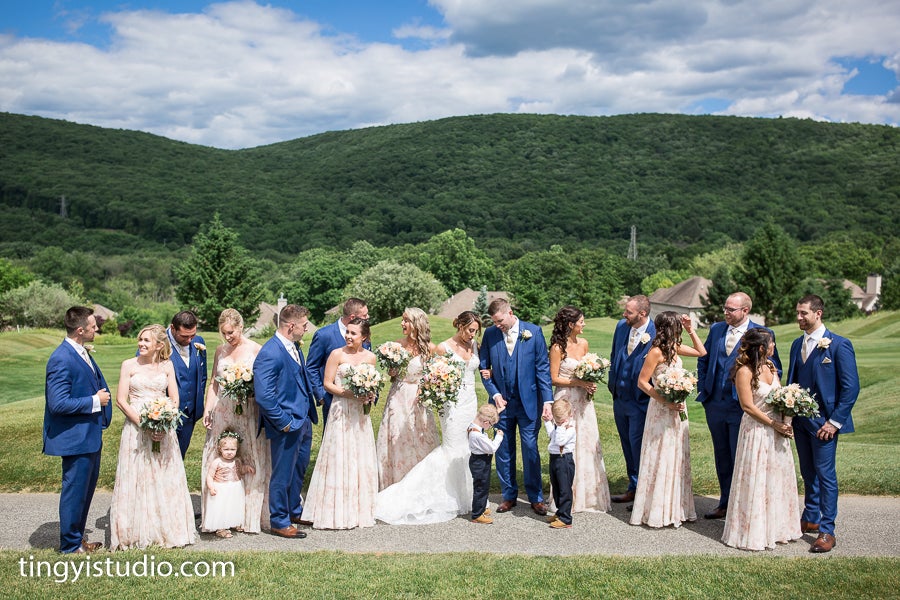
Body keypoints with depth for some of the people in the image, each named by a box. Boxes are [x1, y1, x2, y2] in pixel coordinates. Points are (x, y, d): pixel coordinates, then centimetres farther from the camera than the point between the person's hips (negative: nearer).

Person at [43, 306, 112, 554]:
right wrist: (95, 401, -19)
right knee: (74, 491, 4)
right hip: (76, 437, -10)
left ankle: (77, 537, 36)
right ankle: (70, 546, 20)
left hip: (90, 435, 10)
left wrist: (102, 395, 4)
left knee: (87, 487, 21)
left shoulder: (81, 353, 7)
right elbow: (58, 403, -27)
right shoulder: (62, 360, -23)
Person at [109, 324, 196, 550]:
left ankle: (168, 530, 17)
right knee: (136, 479, 1)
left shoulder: (167, 366, 5)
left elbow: (174, 400, 5)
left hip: (164, 429, 2)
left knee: (166, 479, 6)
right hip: (136, 427, -2)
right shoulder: (129, 365, 0)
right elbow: (121, 400, -5)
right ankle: (137, 533, 12)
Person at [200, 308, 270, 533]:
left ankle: (250, 516, 12)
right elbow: (214, 383, 14)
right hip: (222, 411, 4)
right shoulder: (221, 350, 10)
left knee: (250, 462, 1)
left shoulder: (256, 350, -3)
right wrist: (207, 409, 3)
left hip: (248, 412, -4)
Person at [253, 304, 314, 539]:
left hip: (302, 421, 10)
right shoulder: (270, 354, -24)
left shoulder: (294, 347, 7)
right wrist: (283, 422, -20)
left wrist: (307, 413, 15)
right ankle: (279, 522, 23)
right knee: (283, 475, 6)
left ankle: (294, 511, 42)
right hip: (286, 425, -9)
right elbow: (264, 395, -27)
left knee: (298, 469, 24)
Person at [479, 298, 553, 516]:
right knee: (503, 451, 9)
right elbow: (484, 367, 6)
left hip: (528, 402, -2)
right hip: (501, 402, 2)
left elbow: (543, 367, -4)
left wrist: (547, 399, -10)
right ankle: (509, 496, 22)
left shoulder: (533, 331, -5)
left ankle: (536, 497, 15)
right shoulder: (490, 334, 1)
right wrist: (494, 393, -7)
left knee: (530, 449, 2)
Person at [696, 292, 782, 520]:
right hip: (715, 405, 5)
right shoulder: (716, 329, 7)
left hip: (742, 407, -5)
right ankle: (725, 503, 28)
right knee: (722, 457, 16)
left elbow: (774, 370, -3)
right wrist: (702, 388, 9)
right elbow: (703, 359, 17)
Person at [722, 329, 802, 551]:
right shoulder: (745, 371, -17)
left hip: (777, 431, 8)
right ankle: (754, 533, 13)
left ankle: (777, 528, 28)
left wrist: (785, 421, -1)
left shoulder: (770, 366, 6)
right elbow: (748, 407, -17)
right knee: (756, 482, 1)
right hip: (756, 431, -8)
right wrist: (774, 424, -14)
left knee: (778, 478, 14)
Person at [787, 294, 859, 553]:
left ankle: (827, 531, 6)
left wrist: (835, 421, -15)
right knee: (808, 472, 15)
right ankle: (810, 519, 28)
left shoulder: (839, 345, -10)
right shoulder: (797, 344, 10)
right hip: (800, 419, 6)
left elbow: (851, 386, -12)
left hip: (824, 421, -6)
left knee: (825, 473, -2)